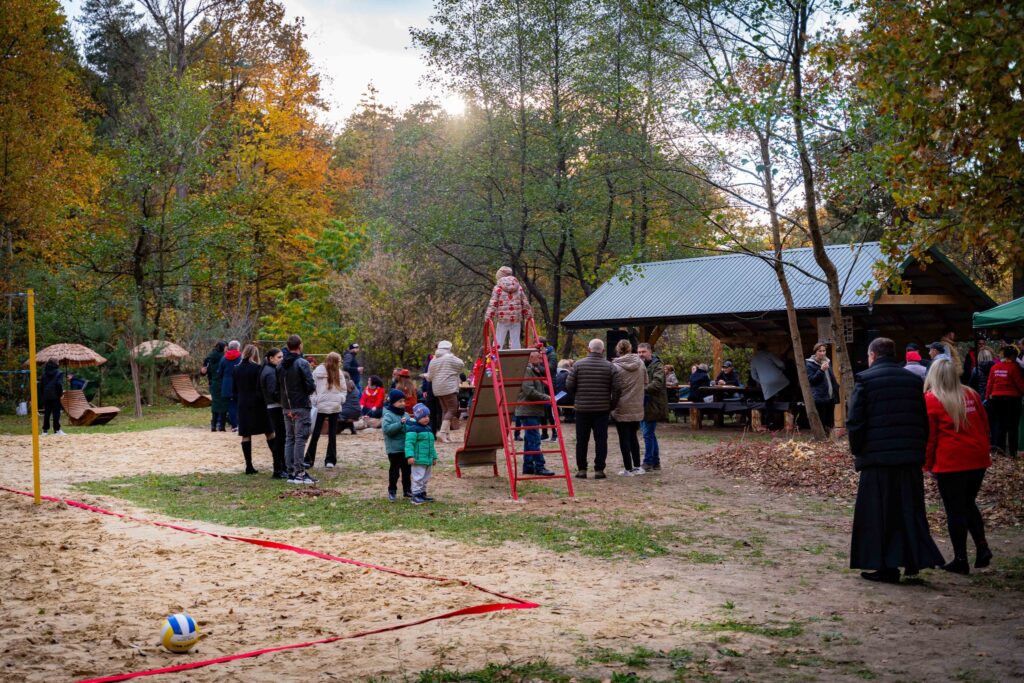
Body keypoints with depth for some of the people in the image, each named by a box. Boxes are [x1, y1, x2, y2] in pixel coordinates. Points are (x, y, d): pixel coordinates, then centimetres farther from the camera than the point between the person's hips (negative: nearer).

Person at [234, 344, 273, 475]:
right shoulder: (258, 368, -10)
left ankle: (249, 465, 2)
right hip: (257, 405, -4)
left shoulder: (237, 369, 7)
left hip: (242, 406, 4)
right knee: (269, 433, 5)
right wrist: (265, 402, -4)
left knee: (246, 435, 4)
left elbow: (234, 390, 10)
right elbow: (261, 389, -13)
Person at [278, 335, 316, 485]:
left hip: (286, 407, 6)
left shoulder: (281, 365, 7)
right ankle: (299, 472, -5)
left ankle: (291, 472, 12)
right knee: (300, 439, -4)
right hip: (301, 406, -6)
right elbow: (310, 385, -17)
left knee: (289, 439, 11)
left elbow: (277, 386, 9)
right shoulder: (302, 363, -13)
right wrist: (313, 387, 4)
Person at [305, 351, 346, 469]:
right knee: (315, 434, 0)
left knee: (332, 435, 8)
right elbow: (312, 388, -7)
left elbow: (344, 389, 10)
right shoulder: (318, 372, -7)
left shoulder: (338, 373, 6)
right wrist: (314, 402, -15)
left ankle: (330, 460, 15)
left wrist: (340, 399, -6)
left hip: (335, 407, 4)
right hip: (320, 407, -4)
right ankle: (308, 460, 6)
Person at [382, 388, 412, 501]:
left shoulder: (405, 415, 10)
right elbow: (386, 429, -26)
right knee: (394, 470, 0)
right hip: (394, 449, -7)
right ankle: (392, 491, 10)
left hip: (406, 448, 7)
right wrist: (400, 423, -30)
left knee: (407, 469, 14)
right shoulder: (388, 415, -12)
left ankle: (407, 489, 25)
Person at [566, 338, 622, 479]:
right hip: (602, 409, 0)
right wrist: (612, 404, 6)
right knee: (601, 439, 4)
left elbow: (569, 385, -3)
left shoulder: (578, 365, -1)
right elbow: (617, 387, -6)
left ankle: (581, 469, 10)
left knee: (582, 440, 8)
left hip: (582, 408, 0)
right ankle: (599, 470, 1)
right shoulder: (610, 366, -1)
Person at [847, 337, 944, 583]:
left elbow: (855, 421, -10)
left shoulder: (865, 380, -6)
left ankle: (887, 567, 5)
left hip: (877, 456, -4)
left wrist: (857, 451, 1)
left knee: (879, 513, 3)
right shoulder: (914, 380, 10)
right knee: (910, 510, 13)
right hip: (911, 457, 4)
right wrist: (919, 449, 17)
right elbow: (924, 421, 12)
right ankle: (915, 559, 11)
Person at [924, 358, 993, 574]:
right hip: (978, 459, 5)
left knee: (955, 510, 4)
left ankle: (961, 560, 8)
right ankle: (982, 547, 8)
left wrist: (928, 464, 2)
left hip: (950, 463, -5)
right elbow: (984, 426, 12)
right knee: (969, 504, 21)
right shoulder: (971, 395, 6)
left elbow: (929, 436, -8)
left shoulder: (930, 400, -8)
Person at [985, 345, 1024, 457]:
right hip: (1012, 398, -4)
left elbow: (990, 383, 7)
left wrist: (988, 396, 14)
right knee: (1013, 426, 5)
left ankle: (998, 444, 0)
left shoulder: (995, 367, 4)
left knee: (999, 422, 15)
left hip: (996, 397, 5)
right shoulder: (1014, 367, -12)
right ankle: (1012, 451, 7)